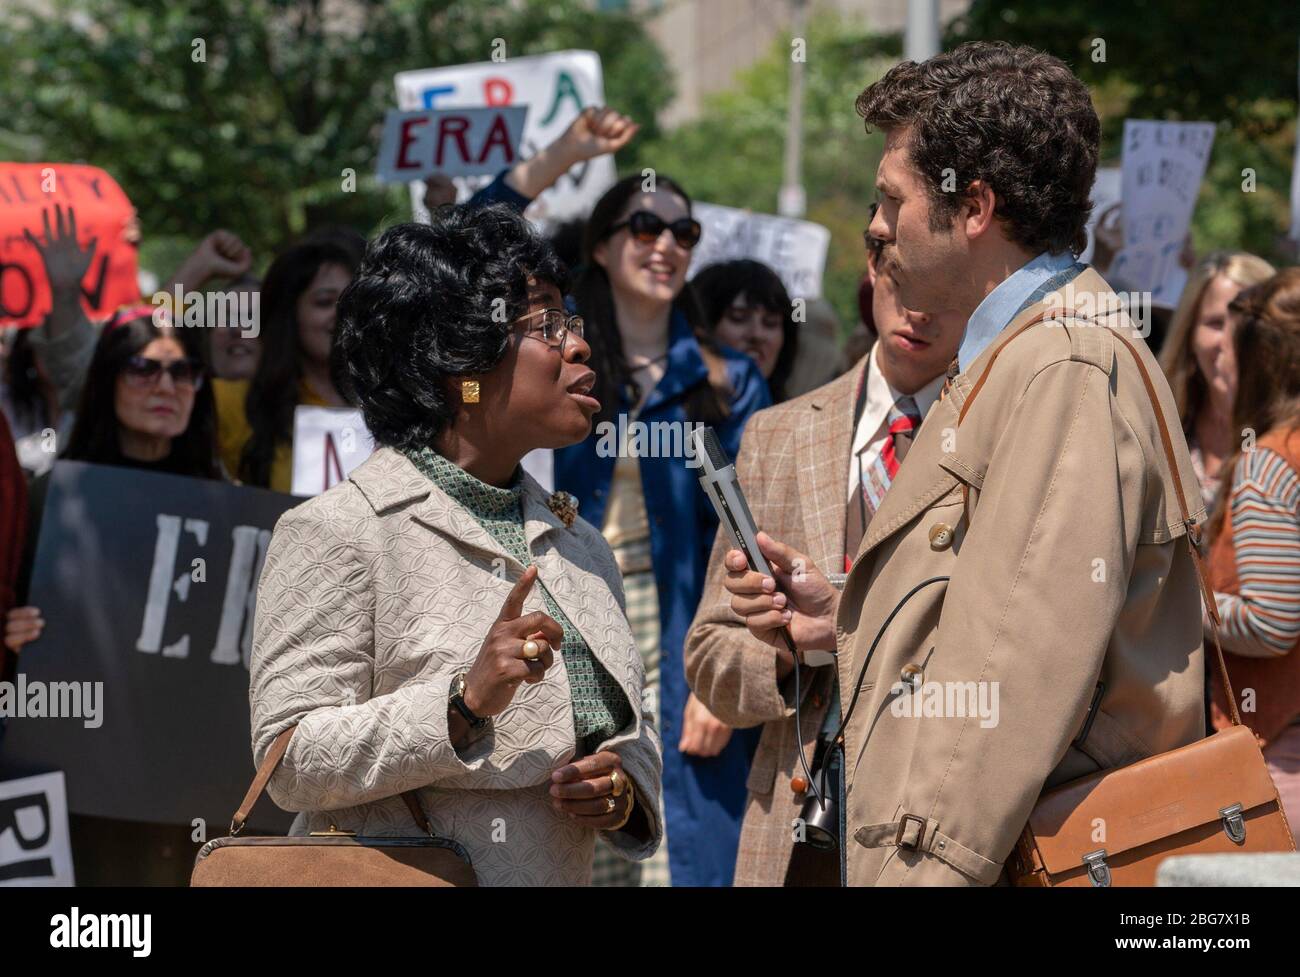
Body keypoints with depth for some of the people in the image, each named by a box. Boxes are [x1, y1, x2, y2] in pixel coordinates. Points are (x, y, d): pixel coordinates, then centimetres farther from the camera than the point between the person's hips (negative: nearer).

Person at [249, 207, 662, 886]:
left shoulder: (579, 548, 10)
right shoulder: (335, 531, -10)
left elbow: (632, 727, 18)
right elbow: (290, 762, -17)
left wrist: (625, 787, -3)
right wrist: (465, 703, -26)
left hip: (562, 874, 6)